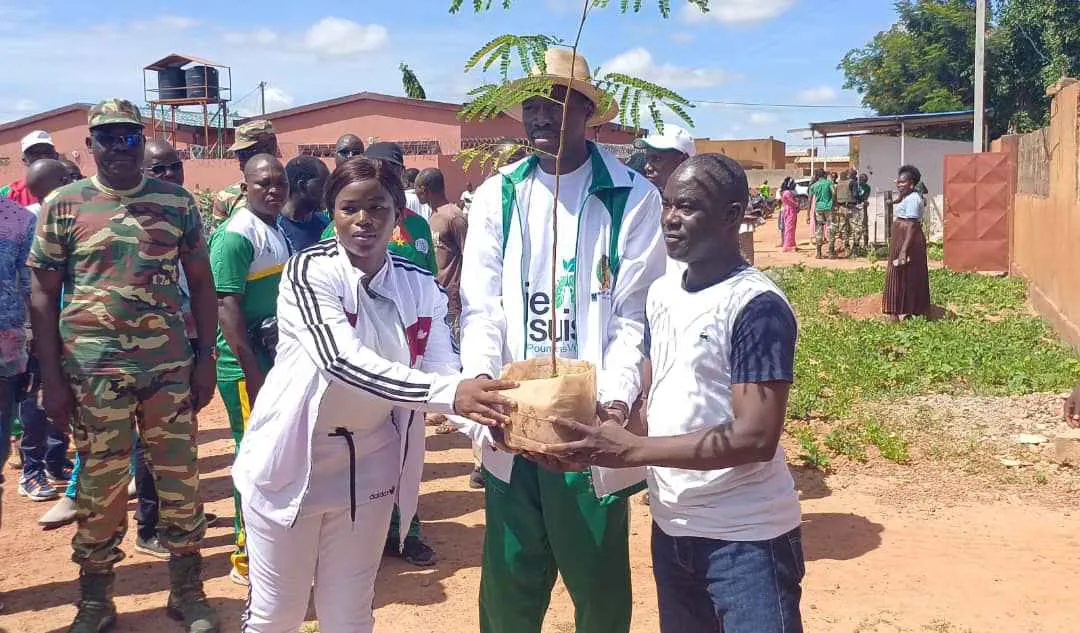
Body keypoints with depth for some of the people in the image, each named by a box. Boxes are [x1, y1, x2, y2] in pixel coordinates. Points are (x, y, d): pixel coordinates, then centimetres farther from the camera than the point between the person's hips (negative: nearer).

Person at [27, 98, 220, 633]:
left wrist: (205, 358, 2)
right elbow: (43, 295, 2)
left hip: (171, 365, 1)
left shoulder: (177, 201, 4)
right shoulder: (63, 204, 0)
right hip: (93, 371, -1)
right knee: (99, 486, 9)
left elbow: (201, 283, 8)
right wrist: (51, 378, -3)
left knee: (180, 479, 8)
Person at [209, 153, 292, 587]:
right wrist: (253, 374, -23)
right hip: (247, 365, -9)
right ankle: (247, 559, 11)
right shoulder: (236, 235, -15)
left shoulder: (276, 231, 13)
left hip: (275, 359, 9)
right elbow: (226, 306, -21)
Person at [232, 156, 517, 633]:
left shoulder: (420, 286, -2)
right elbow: (342, 361, -30)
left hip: (369, 466, 4)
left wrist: (491, 416, -33)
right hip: (293, 461, -3)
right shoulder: (309, 270, -15)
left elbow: (445, 375, -11)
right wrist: (448, 394, -41)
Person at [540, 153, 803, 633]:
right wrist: (602, 436, -5)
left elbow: (755, 438, -23)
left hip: (745, 537, -7)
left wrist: (631, 450, -24)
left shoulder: (757, 306, -18)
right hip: (671, 527, 7)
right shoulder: (662, 292, 6)